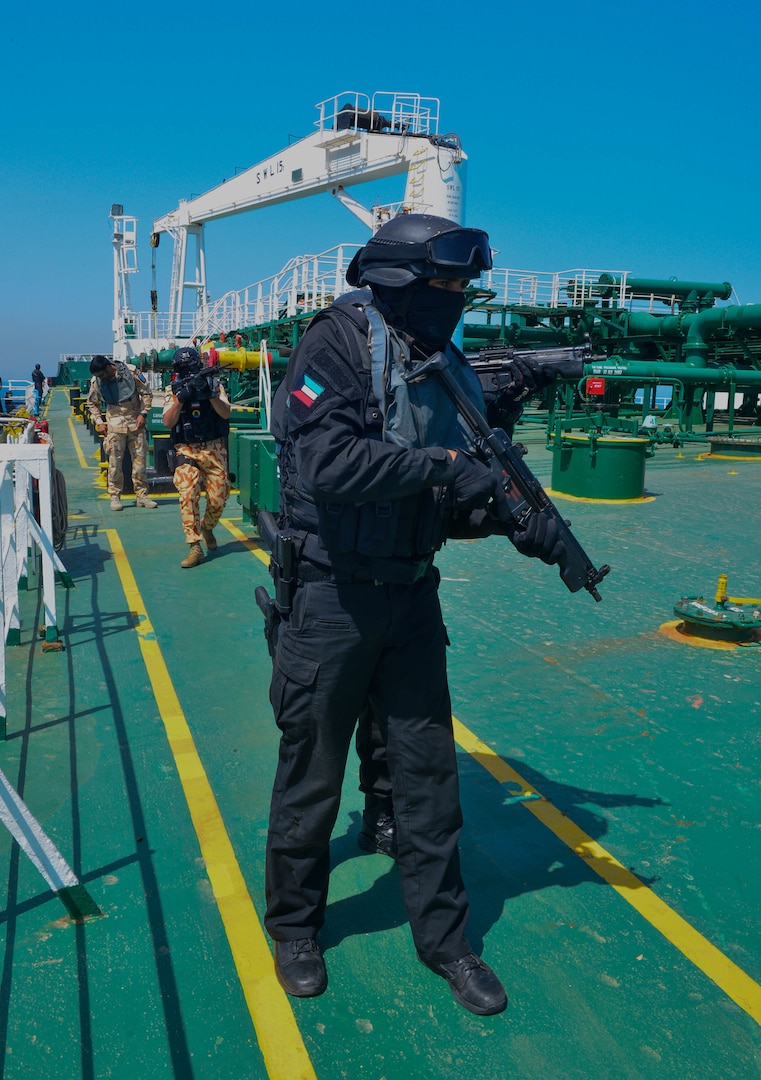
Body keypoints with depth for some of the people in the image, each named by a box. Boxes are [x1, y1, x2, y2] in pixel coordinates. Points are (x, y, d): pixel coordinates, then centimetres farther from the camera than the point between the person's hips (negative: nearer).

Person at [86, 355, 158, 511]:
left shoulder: (130, 372, -8)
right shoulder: (96, 381, -3)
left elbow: (146, 393, 0)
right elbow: (92, 403, 13)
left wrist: (143, 414, -7)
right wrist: (99, 422, 1)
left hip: (136, 422, 0)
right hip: (114, 424, 0)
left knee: (139, 459, 2)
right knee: (115, 461, -2)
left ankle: (142, 495, 10)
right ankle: (115, 497, 6)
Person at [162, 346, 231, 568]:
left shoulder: (213, 383, 5)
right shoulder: (173, 389, 6)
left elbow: (226, 413, -7)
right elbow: (168, 422, -5)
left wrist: (210, 394, -22)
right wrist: (180, 397, -17)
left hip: (214, 449, 0)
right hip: (187, 451, 0)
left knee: (219, 498, 1)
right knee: (188, 495, -18)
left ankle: (207, 528, 33)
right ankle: (195, 548, -15)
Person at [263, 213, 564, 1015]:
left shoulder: (446, 369, 8)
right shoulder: (338, 343, -12)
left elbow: (449, 500, 10)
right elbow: (329, 464, -27)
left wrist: (513, 521, -8)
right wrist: (442, 465, -25)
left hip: (411, 594, 6)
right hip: (330, 595, -6)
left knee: (429, 770, 12)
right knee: (312, 775, 10)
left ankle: (441, 935, 32)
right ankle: (293, 926, 34)